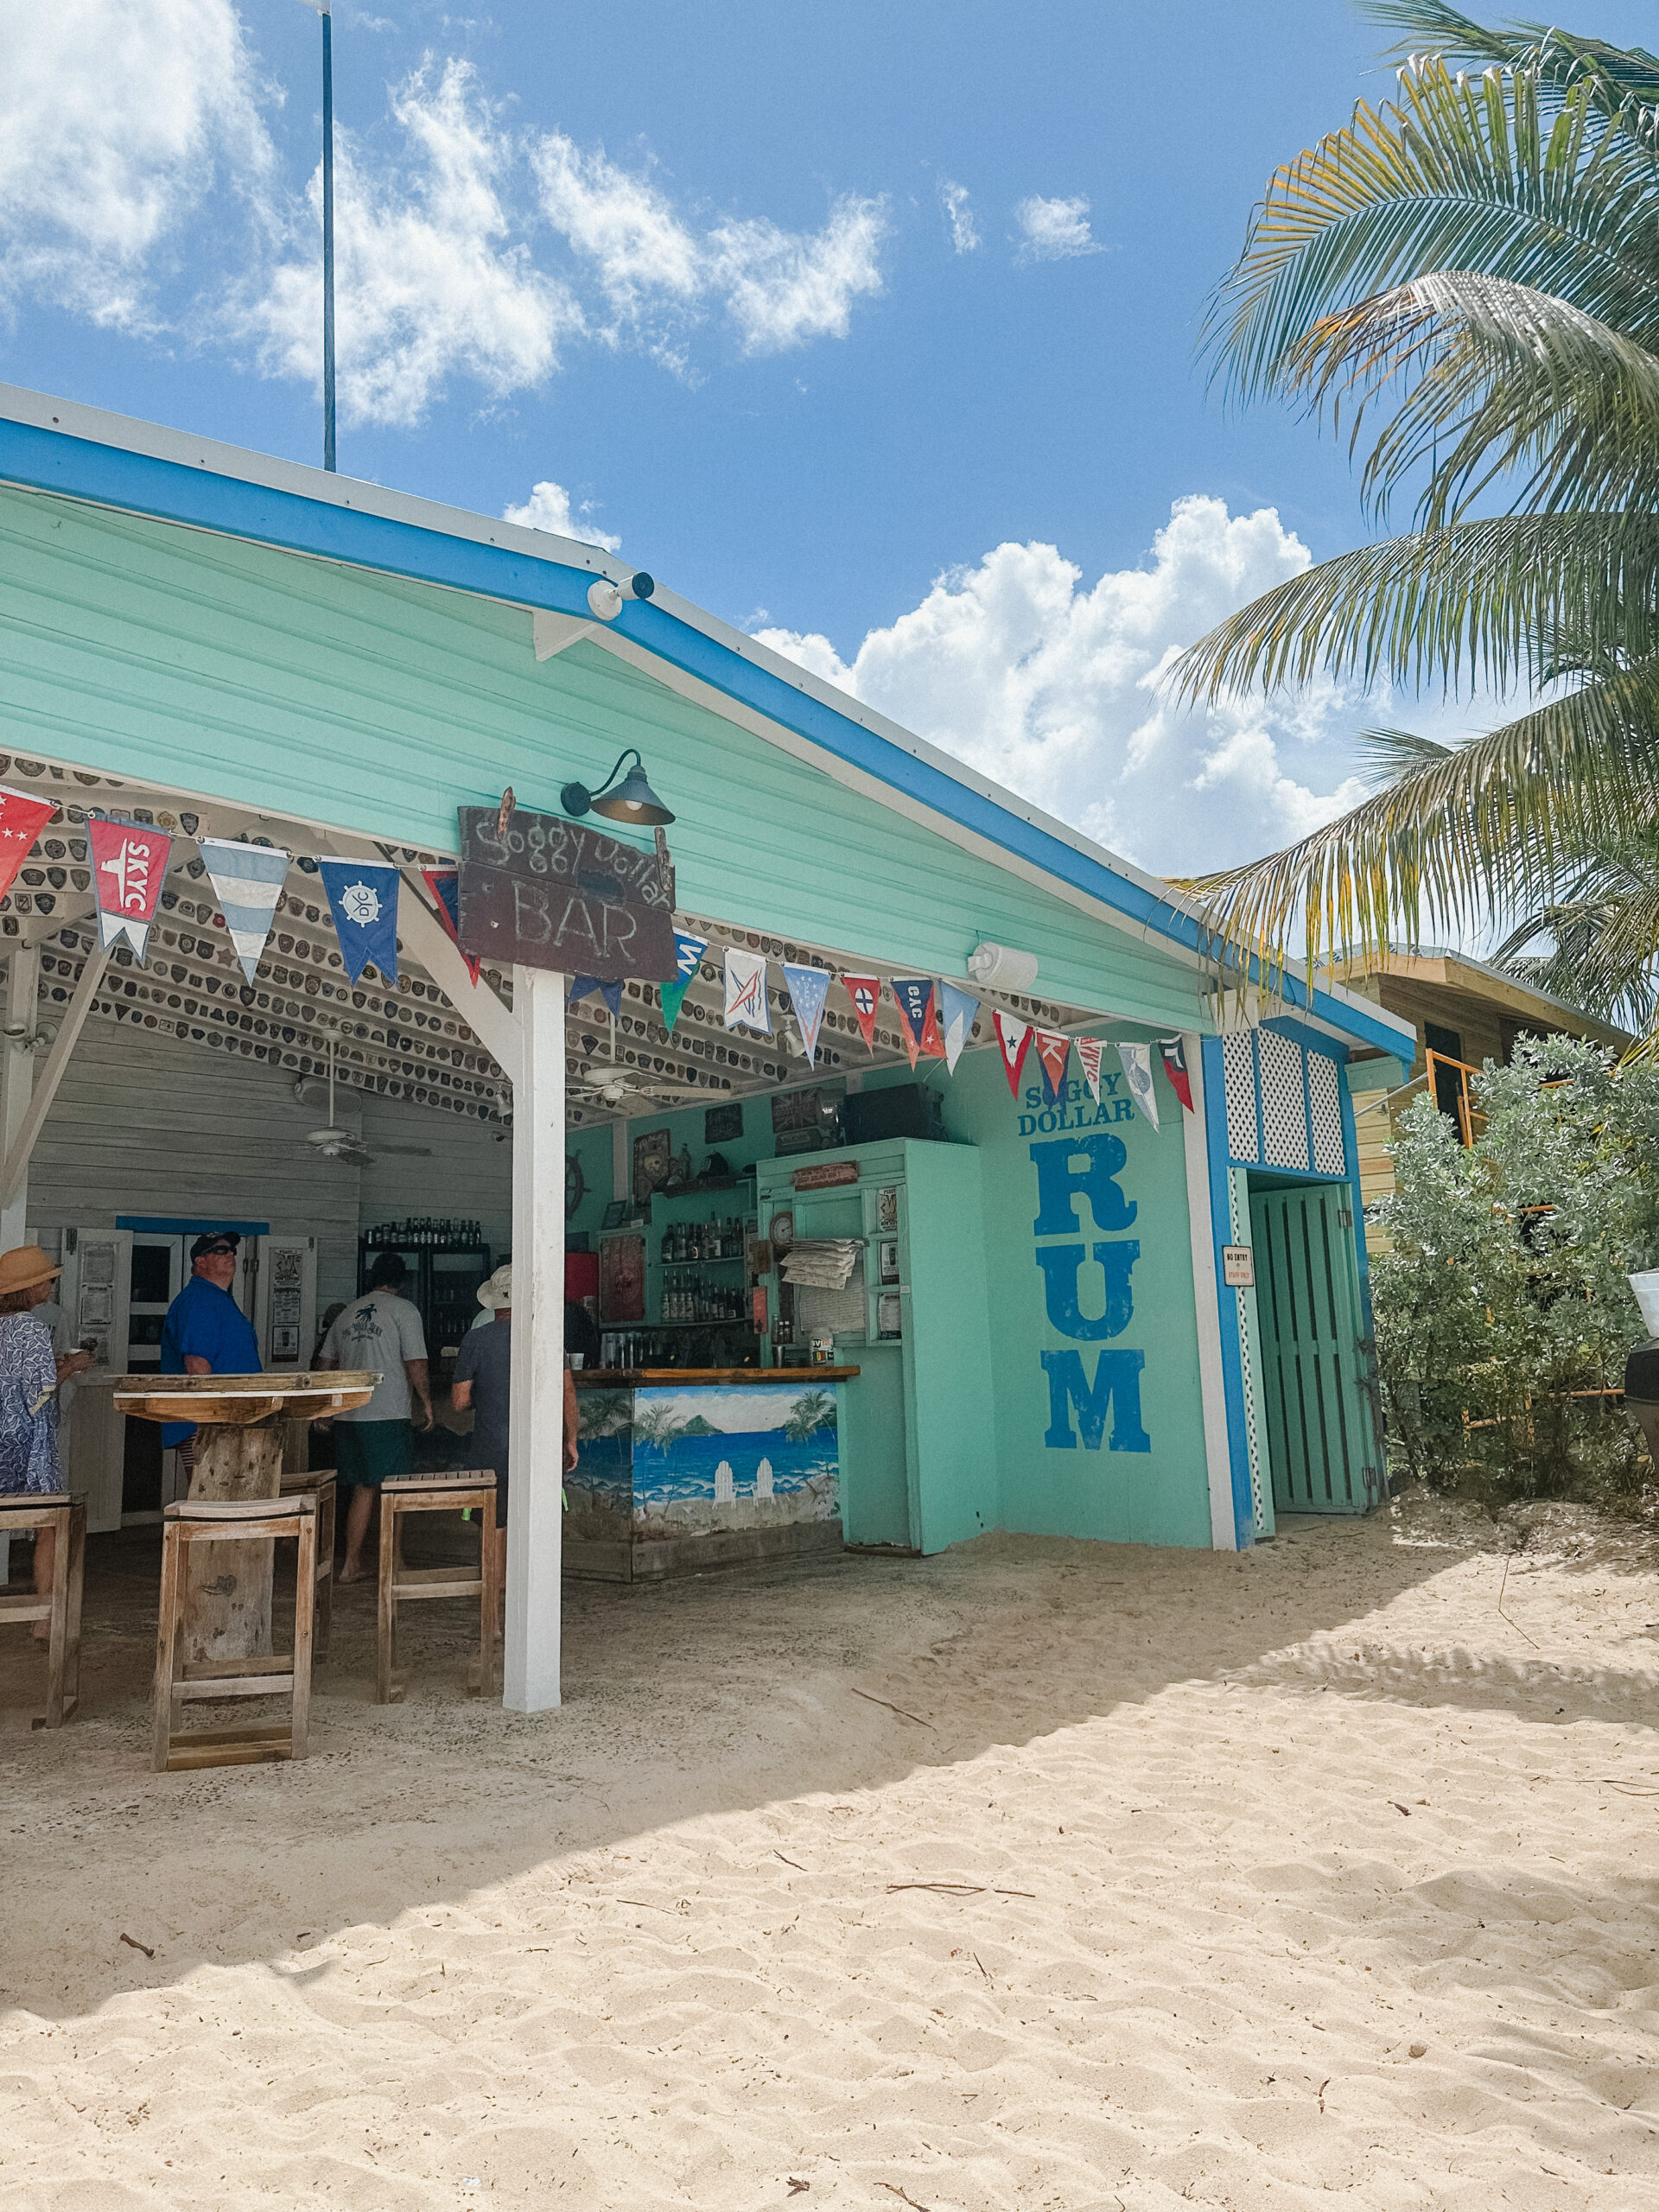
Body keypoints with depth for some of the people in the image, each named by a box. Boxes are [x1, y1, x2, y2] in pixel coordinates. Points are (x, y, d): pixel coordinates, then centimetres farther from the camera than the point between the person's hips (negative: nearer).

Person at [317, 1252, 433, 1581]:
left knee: (362, 1489, 12)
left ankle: (352, 1564, 13)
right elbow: (416, 1365, -9)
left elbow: (324, 1365, 19)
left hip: (347, 1416, 6)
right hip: (388, 1415, -6)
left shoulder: (346, 1313, 14)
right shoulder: (404, 1310, -4)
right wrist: (426, 1403, 3)